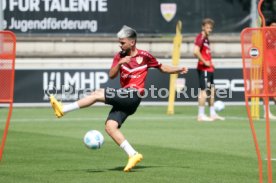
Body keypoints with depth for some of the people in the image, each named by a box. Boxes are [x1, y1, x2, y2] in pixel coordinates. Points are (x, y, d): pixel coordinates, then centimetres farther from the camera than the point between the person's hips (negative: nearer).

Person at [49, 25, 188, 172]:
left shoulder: (144, 56, 3)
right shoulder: (119, 56, 14)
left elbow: (162, 68, 15)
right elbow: (111, 75, 2)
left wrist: (179, 70, 2)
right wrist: (119, 63, -15)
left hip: (134, 95, -6)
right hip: (124, 97, 6)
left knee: (97, 94, -17)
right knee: (110, 126, -10)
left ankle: (63, 110, -14)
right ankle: (133, 155, -11)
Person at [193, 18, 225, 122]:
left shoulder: (206, 38, 18)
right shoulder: (200, 37, -12)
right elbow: (196, 52, -25)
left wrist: (210, 62, 13)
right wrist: (204, 62, -19)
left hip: (209, 69, 10)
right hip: (204, 69, -10)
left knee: (211, 90, 14)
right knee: (204, 91, -9)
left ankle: (213, 114, 21)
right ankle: (201, 115, -6)